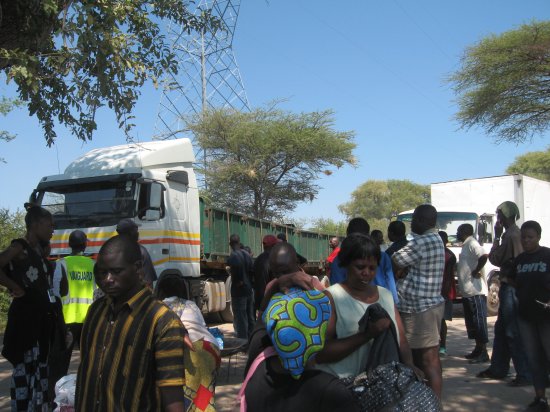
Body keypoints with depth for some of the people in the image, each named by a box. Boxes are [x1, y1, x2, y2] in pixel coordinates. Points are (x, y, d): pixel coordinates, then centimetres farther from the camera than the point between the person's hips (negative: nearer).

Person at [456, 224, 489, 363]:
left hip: (476, 291, -10)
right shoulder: (466, 245, 18)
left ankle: (483, 353, -1)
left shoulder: (472, 244, -13)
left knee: (479, 321, -5)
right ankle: (478, 349, 23)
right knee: (471, 322, 15)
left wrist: (476, 271, -20)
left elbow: (483, 256, -31)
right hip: (467, 291, 10)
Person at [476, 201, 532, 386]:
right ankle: (498, 369, 25)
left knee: (513, 332, -6)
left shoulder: (511, 235, -18)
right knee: (501, 330, 16)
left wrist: (497, 237, -5)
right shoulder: (516, 233, 14)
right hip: (510, 287, 11)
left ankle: (525, 374, -2)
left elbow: (495, 259, -12)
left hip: (510, 287, -11)